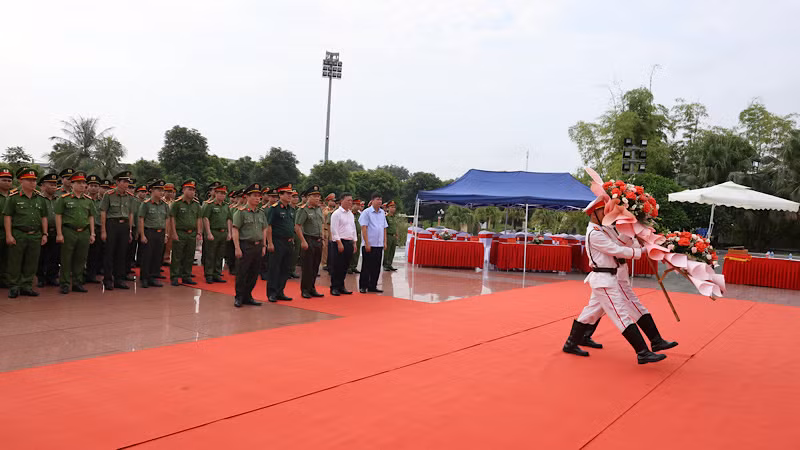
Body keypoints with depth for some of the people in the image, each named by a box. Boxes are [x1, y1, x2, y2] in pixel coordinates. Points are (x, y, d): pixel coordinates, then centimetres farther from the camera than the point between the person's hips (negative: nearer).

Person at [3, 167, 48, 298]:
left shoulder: (40, 198, 11)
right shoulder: (13, 197, -1)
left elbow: (44, 217, 15)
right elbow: (7, 217, -3)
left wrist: (44, 234, 10)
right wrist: (9, 235, -9)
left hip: (36, 236, 4)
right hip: (18, 235, -4)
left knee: (31, 264, 7)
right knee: (15, 263, 3)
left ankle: (27, 286, 17)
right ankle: (14, 287, 12)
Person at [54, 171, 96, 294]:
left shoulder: (89, 200, 11)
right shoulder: (64, 199, 0)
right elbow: (58, 216, -2)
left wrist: (92, 234, 9)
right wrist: (59, 234, -8)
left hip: (84, 233, 4)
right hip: (69, 232, -4)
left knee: (81, 260, 8)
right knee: (66, 260, 1)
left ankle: (77, 283, 18)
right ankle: (65, 284, 8)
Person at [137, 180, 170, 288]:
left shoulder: (165, 205, 11)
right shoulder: (145, 204, -4)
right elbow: (141, 220, -7)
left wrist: (166, 234, 9)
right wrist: (142, 235, -12)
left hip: (160, 233, 5)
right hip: (149, 232, -5)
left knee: (158, 257, 7)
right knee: (146, 256, -2)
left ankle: (153, 277, 16)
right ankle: (144, 279, 6)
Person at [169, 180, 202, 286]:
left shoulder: (196, 204, 10)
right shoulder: (177, 203, -5)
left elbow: (199, 219, 13)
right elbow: (172, 218, -6)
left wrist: (199, 233, 6)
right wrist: (174, 233, -11)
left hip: (192, 234, 5)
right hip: (180, 233, -5)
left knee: (189, 257, 10)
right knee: (177, 257, 0)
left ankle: (186, 277, 19)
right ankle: (174, 278, 7)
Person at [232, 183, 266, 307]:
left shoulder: (261, 213, 12)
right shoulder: (241, 212, -7)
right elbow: (235, 230, -10)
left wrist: (263, 246, 11)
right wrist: (237, 248, -15)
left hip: (258, 246, 6)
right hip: (245, 246, -6)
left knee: (254, 274, 10)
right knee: (242, 274, 0)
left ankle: (247, 296, 22)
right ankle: (239, 298, 12)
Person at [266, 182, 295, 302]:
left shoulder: (290, 209, 15)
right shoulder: (274, 208, -9)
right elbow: (268, 227, -13)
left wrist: (292, 239, 16)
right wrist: (270, 243, -18)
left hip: (288, 243, 8)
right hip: (277, 243, -8)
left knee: (285, 269, 11)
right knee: (274, 269, -2)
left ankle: (280, 292, 19)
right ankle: (271, 293, 5)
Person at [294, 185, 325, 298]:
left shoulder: (319, 209, 14)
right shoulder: (303, 210, -10)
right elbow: (297, 227, -15)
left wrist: (321, 238, 16)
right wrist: (303, 241, -19)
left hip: (318, 241, 7)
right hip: (308, 241, -7)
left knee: (315, 267, 11)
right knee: (307, 267, -3)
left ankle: (312, 289, 21)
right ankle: (304, 290, 6)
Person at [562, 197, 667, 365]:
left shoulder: (598, 230, 17)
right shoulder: (594, 233, -16)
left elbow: (613, 248, 15)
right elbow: (616, 250, -18)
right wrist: (640, 252, -12)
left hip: (605, 278, 11)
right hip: (603, 280, -11)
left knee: (592, 312, 15)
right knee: (623, 315, -9)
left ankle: (571, 344, 23)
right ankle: (643, 353, -6)